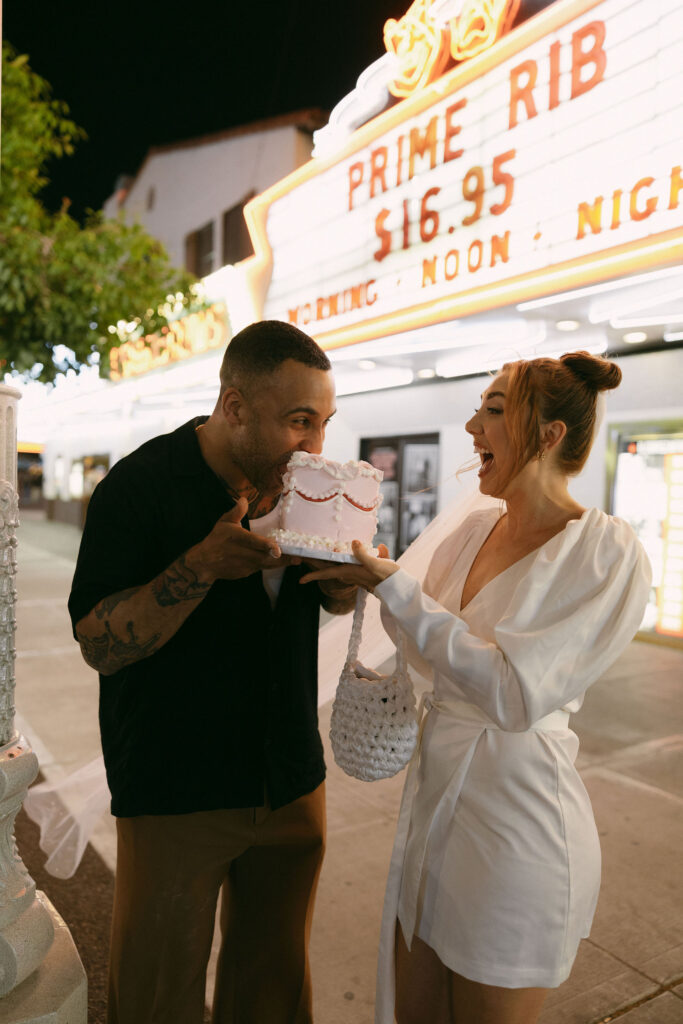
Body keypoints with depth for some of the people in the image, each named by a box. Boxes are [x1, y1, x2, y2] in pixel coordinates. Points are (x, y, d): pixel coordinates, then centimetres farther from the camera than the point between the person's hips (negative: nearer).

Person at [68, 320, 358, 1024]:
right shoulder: (139, 485, -15)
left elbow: (339, 602, 12)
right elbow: (98, 645, -16)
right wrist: (203, 563, -30)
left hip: (292, 784, 5)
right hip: (175, 796, -4)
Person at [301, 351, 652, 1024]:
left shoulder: (608, 554, -18)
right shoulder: (474, 530, 2)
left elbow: (514, 694, -26)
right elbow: (425, 641, 14)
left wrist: (389, 583, -25)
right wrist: (358, 568, 0)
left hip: (516, 823, -6)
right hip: (435, 793, 7)